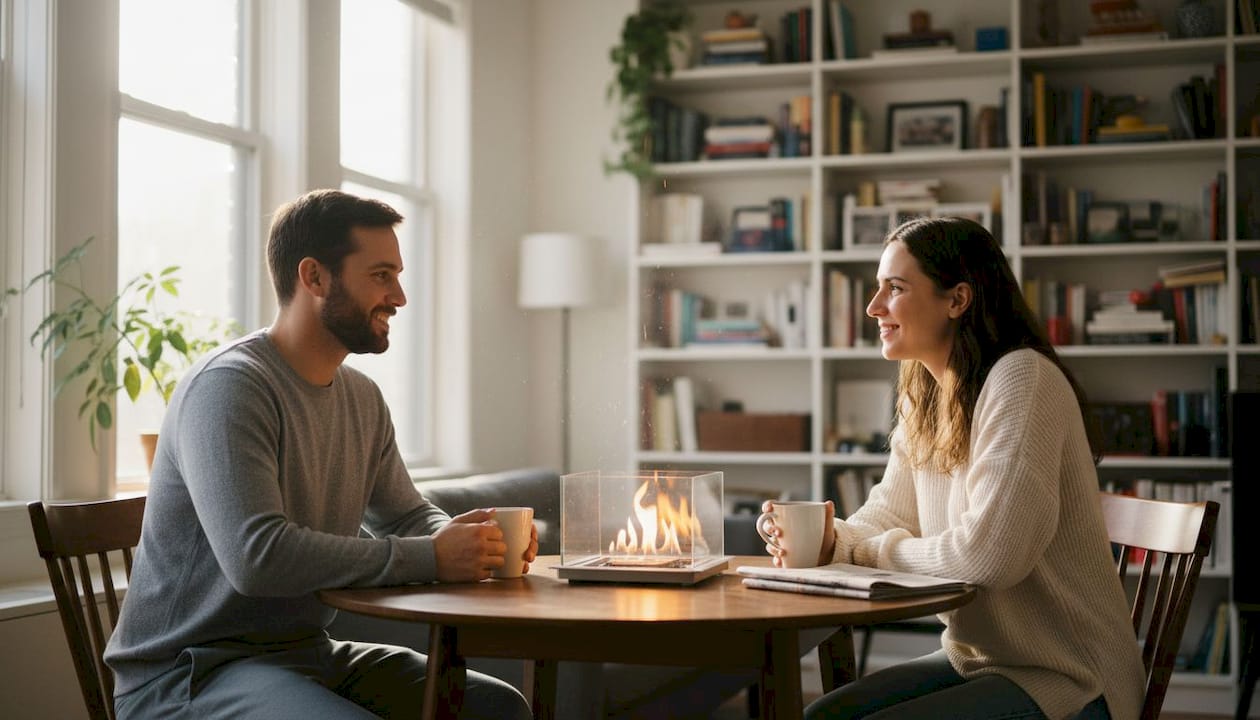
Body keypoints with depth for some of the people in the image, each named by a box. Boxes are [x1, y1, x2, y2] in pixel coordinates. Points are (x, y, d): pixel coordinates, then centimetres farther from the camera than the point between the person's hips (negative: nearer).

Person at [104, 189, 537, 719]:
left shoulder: (362, 398, 10)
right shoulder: (229, 387, -19)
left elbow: (406, 515, 20)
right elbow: (256, 556, -30)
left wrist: (466, 539, -5)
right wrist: (431, 558, -26)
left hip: (308, 654, 9)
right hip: (190, 671, -9)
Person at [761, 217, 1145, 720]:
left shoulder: (1022, 378, -21)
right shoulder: (923, 397, 8)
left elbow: (990, 555, -28)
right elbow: (887, 518, 10)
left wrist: (870, 552, -12)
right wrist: (830, 541, -13)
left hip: (1064, 678, -8)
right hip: (977, 659, 8)